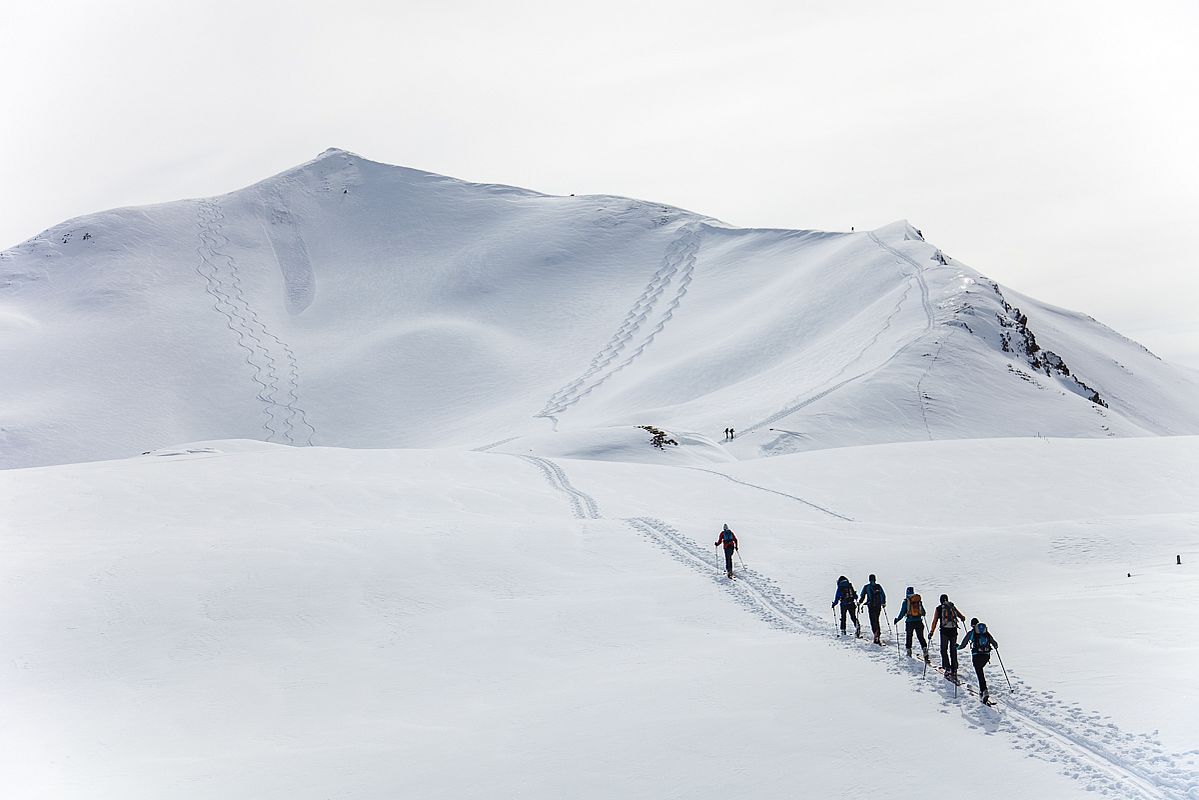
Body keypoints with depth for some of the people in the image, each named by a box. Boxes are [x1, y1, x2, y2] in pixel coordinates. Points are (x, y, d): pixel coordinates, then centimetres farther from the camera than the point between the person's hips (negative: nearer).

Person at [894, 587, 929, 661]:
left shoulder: (906, 601, -5)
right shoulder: (919, 600, 4)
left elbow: (902, 613, -6)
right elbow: (923, 612, 12)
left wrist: (897, 619, 8)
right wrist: (922, 614, 36)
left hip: (910, 622, -2)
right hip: (919, 621, 2)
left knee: (909, 637, 17)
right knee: (921, 637, 5)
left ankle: (909, 651, 23)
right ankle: (925, 651, -9)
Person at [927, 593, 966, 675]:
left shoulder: (939, 608, 1)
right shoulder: (953, 607, 9)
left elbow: (934, 622, -3)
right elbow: (962, 617, 14)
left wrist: (931, 632, 0)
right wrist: (962, 618, 38)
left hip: (944, 631, -3)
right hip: (954, 631, 3)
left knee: (944, 650, 7)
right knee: (953, 650, 12)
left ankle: (947, 668, -5)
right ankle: (954, 670, 11)